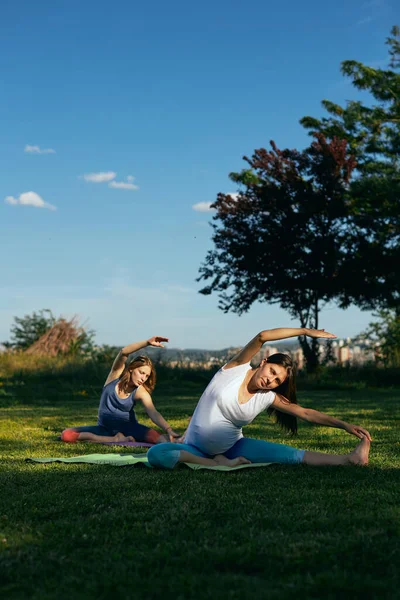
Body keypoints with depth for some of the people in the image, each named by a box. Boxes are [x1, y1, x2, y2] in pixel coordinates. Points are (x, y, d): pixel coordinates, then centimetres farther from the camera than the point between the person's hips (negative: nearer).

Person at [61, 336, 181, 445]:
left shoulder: (141, 392, -12)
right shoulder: (116, 374, -10)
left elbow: (154, 414, -27)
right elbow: (123, 352, -28)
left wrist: (168, 429, -47)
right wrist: (147, 343, -43)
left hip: (128, 427, -3)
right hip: (105, 428, 4)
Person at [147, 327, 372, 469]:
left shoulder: (269, 398, -3)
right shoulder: (236, 369, -13)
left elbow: (307, 413, 0)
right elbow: (262, 336, -26)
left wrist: (346, 425, -7)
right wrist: (305, 331, -26)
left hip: (233, 447, 3)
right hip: (197, 448, -3)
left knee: (292, 455, -15)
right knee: (156, 454, -36)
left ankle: (350, 459, -14)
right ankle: (219, 464, -28)